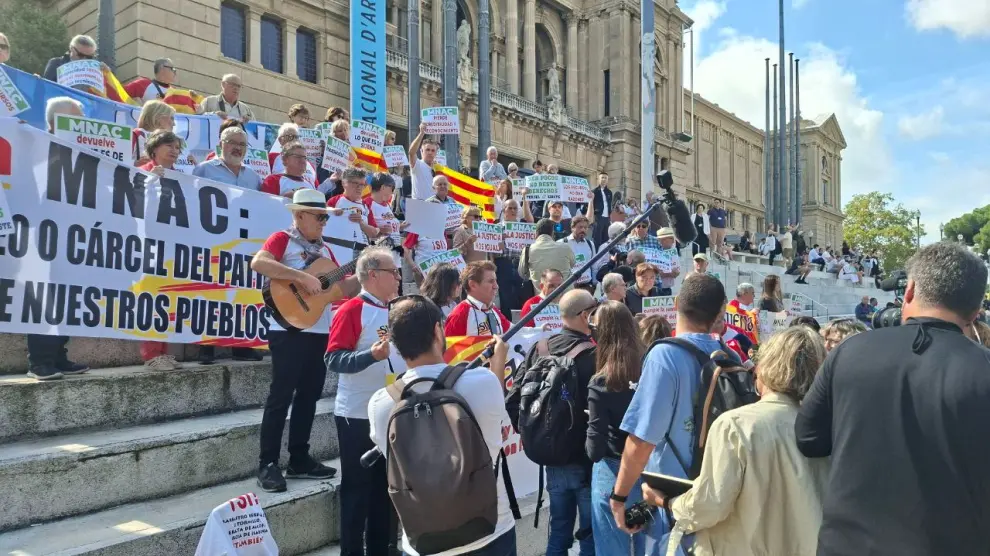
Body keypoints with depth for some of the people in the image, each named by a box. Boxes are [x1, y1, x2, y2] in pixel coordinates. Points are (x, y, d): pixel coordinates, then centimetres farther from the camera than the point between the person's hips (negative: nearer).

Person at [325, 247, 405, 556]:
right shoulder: (352, 309, -12)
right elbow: (333, 359, -19)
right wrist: (371, 354, -31)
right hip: (358, 415, -7)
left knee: (385, 487, 15)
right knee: (357, 489, 3)